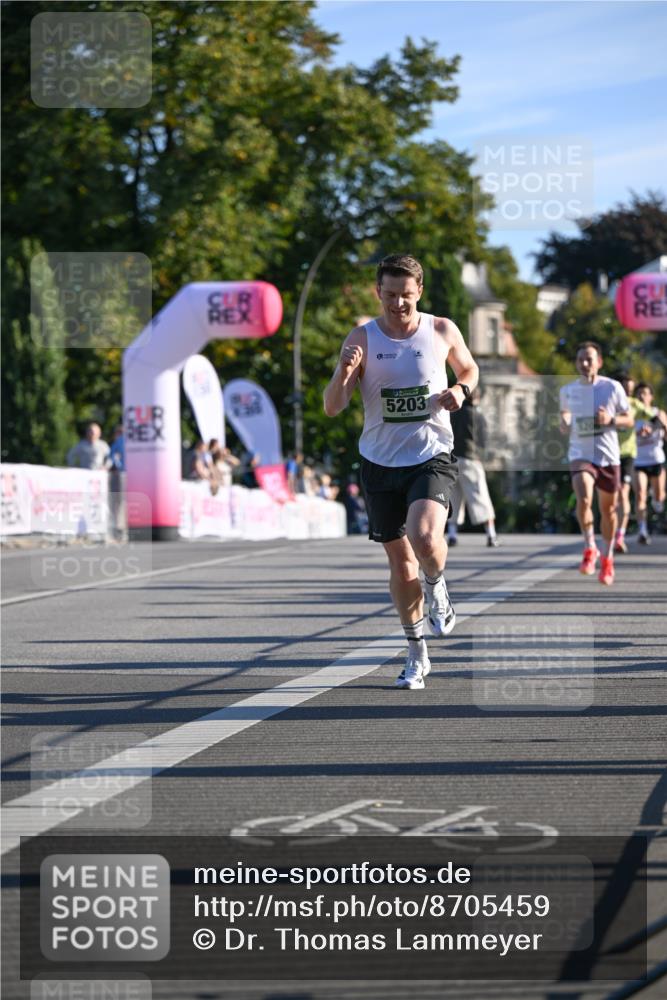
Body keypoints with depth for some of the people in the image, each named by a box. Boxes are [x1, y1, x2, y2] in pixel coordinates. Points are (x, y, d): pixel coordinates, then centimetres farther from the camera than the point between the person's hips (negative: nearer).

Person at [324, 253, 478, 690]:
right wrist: (344, 373, -27)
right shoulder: (362, 338, -4)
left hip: (432, 457, -2)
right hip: (381, 462, 2)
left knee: (425, 538, -26)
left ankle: (437, 587, 10)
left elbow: (469, 368, 18)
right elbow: (332, 408, -7)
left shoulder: (443, 331, -2)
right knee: (400, 559, 8)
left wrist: (462, 388, -5)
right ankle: (417, 655, 23)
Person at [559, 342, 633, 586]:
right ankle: (590, 549, -9)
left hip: (608, 457, 0)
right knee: (584, 499, -26)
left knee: (608, 509, 10)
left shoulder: (613, 388, -3)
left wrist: (611, 420, -16)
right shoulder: (567, 391, 2)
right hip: (580, 454, 0)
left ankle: (607, 557, 30)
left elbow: (629, 419, 4)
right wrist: (564, 425, -3)